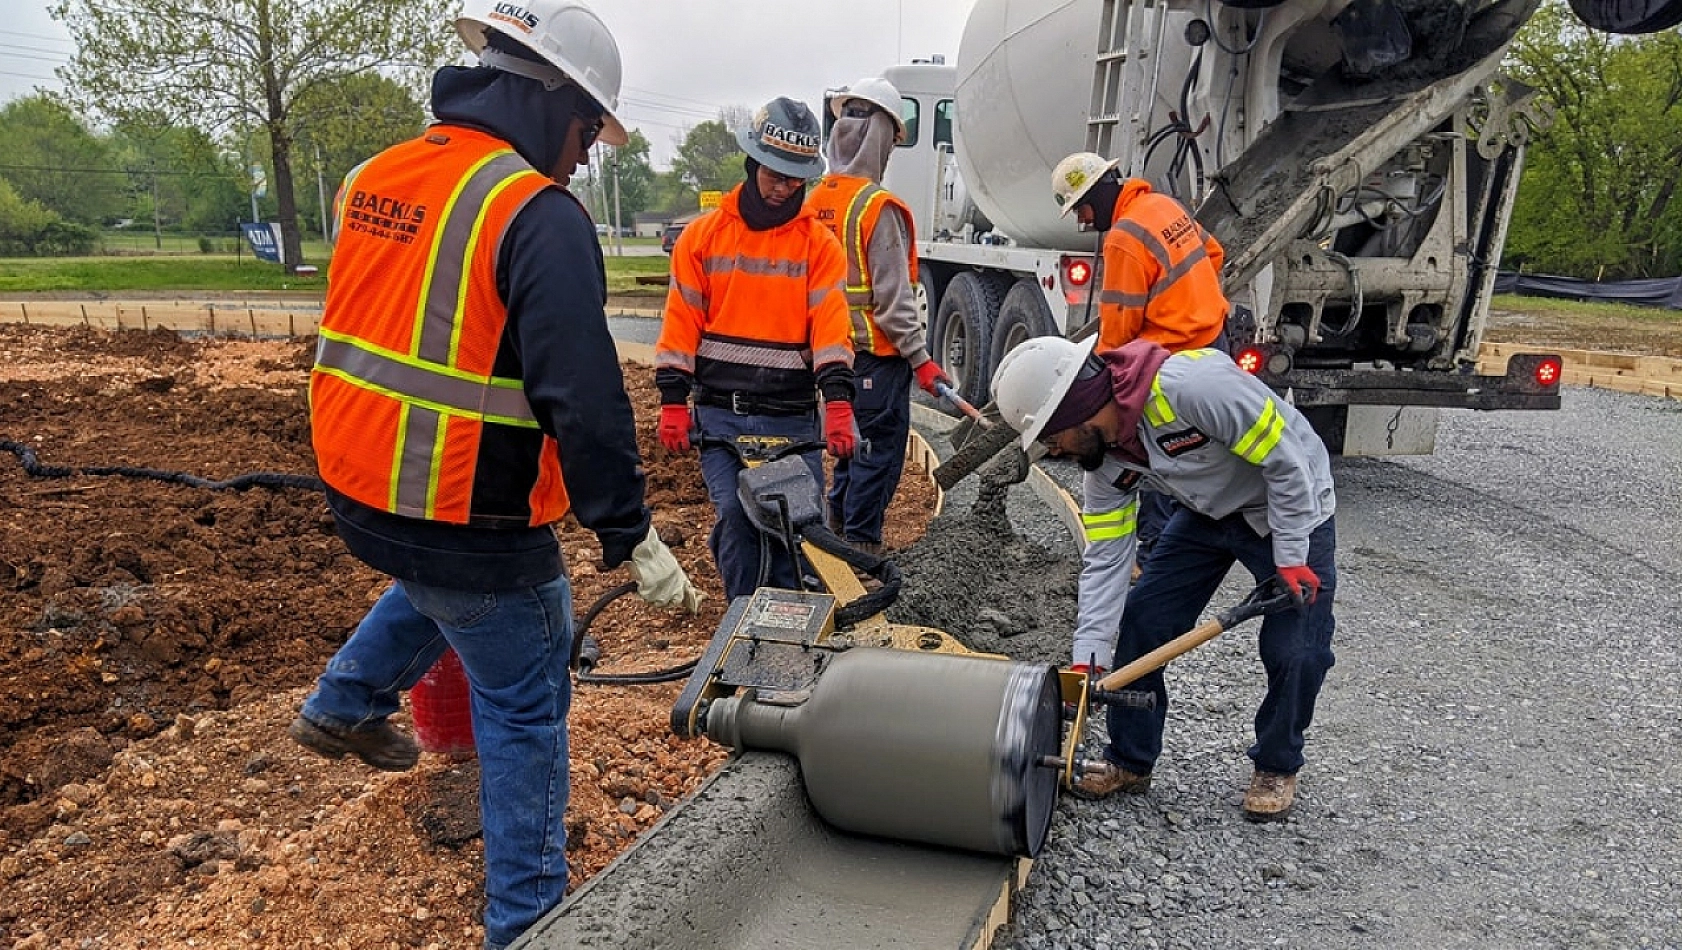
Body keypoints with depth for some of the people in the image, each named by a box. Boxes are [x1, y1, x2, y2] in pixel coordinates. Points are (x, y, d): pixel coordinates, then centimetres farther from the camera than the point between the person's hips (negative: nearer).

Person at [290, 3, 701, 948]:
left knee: (438, 580, 39)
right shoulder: (539, 214, -19)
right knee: (524, 711, 8)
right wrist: (632, 536, -17)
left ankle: (348, 703, 45)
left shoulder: (376, 178, 7)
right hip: (469, 518, -8)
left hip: (358, 493, 8)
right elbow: (584, 398, -24)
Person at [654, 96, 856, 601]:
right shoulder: (703, 235, 6)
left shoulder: (819, 243, 4)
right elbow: (681, 323, 4)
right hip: (719, 412, 0)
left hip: (793, 415, 0)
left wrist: (838, 401, -19)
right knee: (736, 516, -8)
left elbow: (830, 326, -6)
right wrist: (673, 402, -3)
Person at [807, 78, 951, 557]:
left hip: (835, 350, 8)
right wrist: (920, 359, -14)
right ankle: (861, 547, 8)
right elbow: (892, 296, -19)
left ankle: (838, 529, 31)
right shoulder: (878, 207, -17)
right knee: (880, 449, 2)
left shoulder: (814, 202, 5)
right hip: (877, 354, -8)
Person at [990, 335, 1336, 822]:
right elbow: (1105, 557, -9)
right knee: (1139, 624, -1)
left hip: (1289, 508, -6)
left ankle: (1277, 767, 18)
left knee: (1295, 651, -10)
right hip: (1207, 513, 6)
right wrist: (1088, 655, -14)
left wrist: (1291, 556, -21)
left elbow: (1286, 460, -27)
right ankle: (1129, 761, 16)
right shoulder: (1103, 453, -12)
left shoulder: (1192, 385, -37)